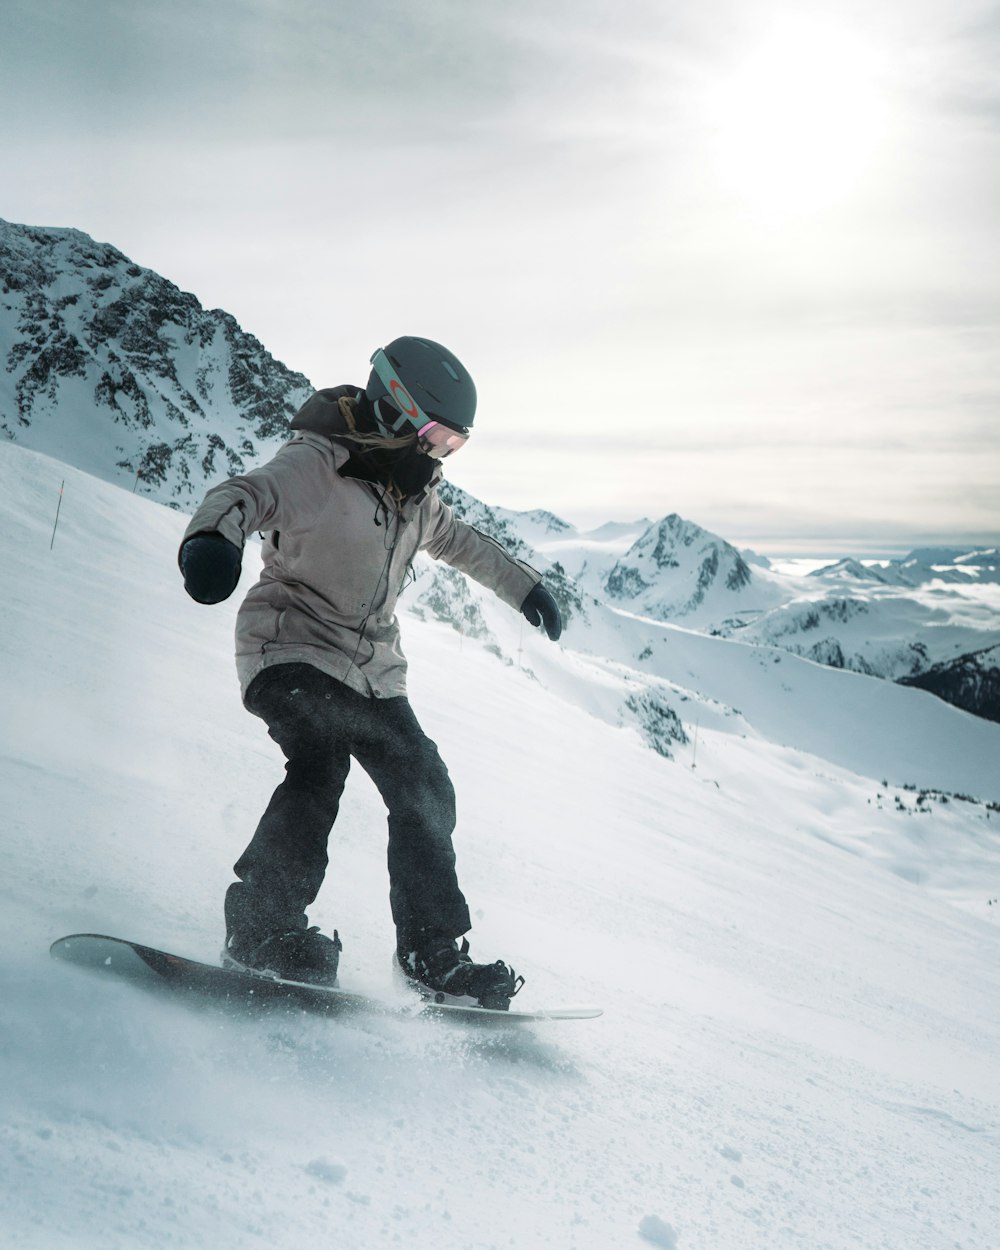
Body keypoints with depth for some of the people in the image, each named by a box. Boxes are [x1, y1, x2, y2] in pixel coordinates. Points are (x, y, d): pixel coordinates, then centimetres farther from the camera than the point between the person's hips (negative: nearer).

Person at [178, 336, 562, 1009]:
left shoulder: (416, 493, 11)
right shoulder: (316, 463, -14)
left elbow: (460, 540, 30)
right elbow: (249, 493, -34)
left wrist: (524, 584, 36)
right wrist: (213, 535, -57)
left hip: (373, 673, 7)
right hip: (293, 651, -7)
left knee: (425, 791, 2)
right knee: (320, 768, -31)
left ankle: (434, 955, 12)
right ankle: (261, 928, -20)